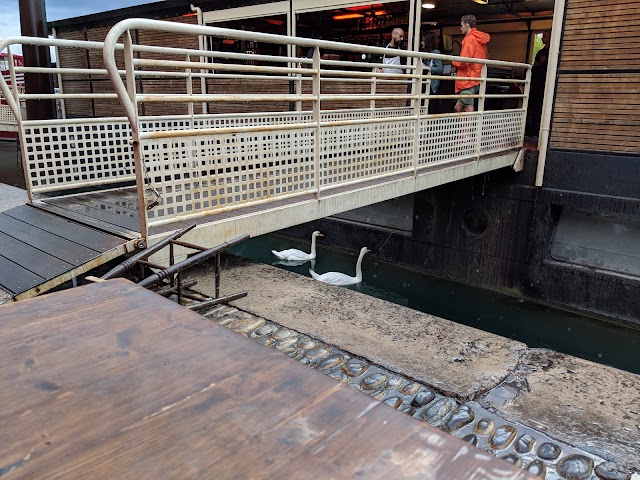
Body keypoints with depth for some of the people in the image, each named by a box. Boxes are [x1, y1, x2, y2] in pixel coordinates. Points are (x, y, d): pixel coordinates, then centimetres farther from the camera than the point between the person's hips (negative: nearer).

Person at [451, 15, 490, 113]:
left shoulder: (470, 38, -12)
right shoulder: (480, 39, 17)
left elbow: (463, 62, -20)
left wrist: (453, 62, 0)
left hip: (468, 80, -10)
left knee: (468, 110, -8)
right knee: (458, 108, 14)